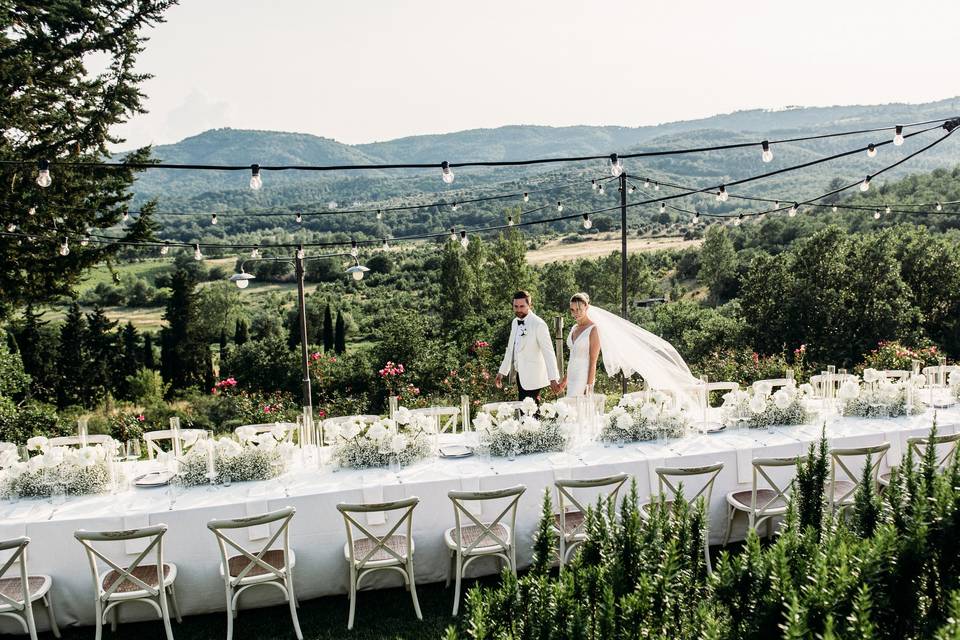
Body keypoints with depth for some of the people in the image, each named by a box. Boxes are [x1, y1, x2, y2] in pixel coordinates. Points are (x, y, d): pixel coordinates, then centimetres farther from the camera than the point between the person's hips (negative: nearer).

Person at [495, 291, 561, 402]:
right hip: (520, 375, 7)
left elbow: (548, 352, -18)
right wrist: (502, 372, 20)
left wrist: (553, 379, -24)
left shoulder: (538, 324, -14)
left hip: (533, 378, -7)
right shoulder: (515, 322, 10)